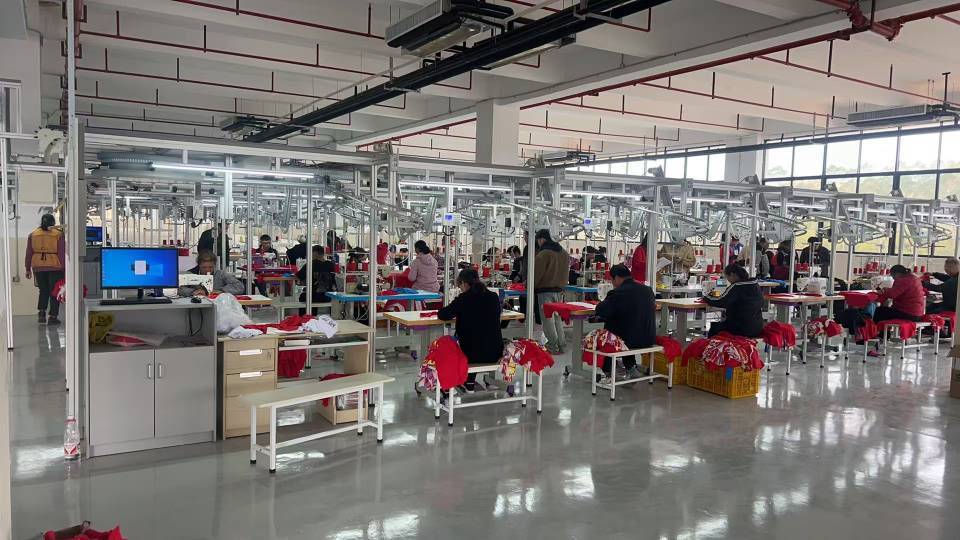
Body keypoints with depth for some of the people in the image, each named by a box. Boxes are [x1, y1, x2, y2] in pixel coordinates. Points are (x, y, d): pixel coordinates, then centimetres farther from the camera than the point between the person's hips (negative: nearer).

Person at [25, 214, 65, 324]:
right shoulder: (58, 234, -6)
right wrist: (63, 267, -2)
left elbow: (29, 253, 7)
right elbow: (62, 253, -8)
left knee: (43, 291, 18)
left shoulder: (33, 234, 5)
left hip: (38, 267, 3)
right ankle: (53, 317, 2)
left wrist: (28, 269, 13)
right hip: (55, 267, -3)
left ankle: (41, 312, 7)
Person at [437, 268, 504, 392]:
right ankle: (470, 382, 39)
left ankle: (469, 383, 33)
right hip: (495, 354, 4)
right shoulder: (494, 297, 1)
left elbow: (442, 315, -5)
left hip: (473, 354, -4)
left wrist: (458, 312, 16)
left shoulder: (464, 298, -11)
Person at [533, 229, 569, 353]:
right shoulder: (564, 252, 11)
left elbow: (537, 273, -15)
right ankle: (561, 344, 16)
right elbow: (565, 271, 15)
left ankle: (554, 346, 0)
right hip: (560, 290, 8)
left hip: (545, 290, -7)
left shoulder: (544, 253, -15)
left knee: (547, 319, -1)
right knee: (558, 318, 15)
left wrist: (530, 286, -3)